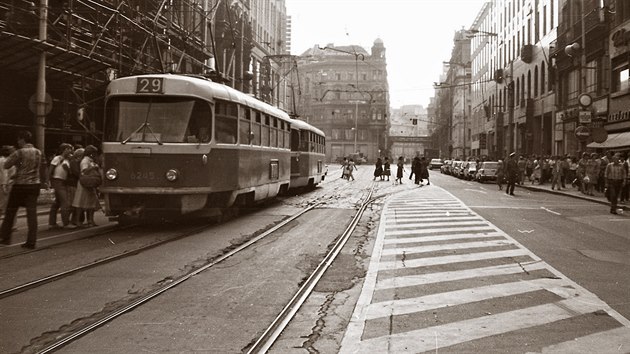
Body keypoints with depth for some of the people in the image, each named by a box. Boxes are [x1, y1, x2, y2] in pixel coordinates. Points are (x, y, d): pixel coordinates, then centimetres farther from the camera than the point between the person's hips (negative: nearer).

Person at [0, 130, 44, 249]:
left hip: (20, 185, -4)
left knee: (10, 212, 11)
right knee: (32, 212, 2)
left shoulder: (19, 153, -11)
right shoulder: (38, 152, 5)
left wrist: (11, 157, 11)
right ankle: (31, 241, -1)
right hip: (34, 185, 4)